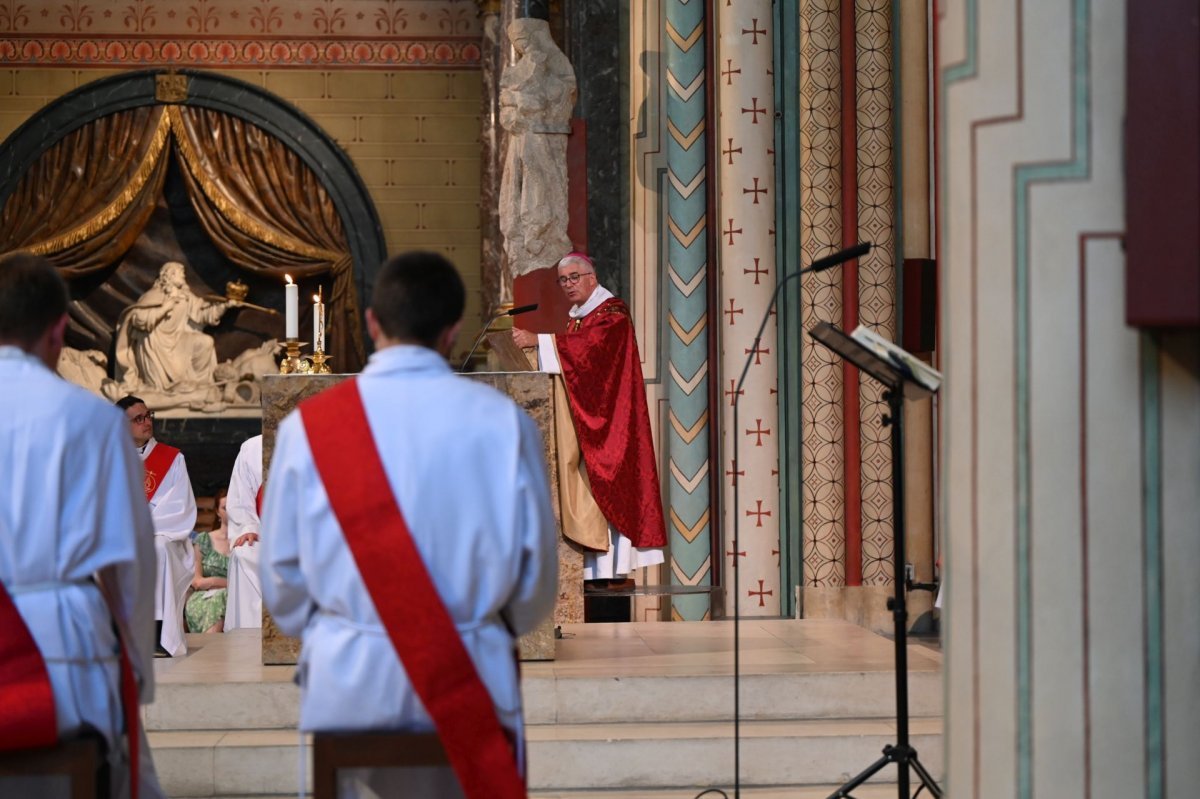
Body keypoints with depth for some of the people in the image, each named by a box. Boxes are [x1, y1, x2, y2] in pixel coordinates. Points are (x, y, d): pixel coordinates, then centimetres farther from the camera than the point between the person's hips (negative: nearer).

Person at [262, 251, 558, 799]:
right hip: (470, 676, 0)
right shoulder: (503, 421, -6)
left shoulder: (309, 425, -5)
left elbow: (281, 576, 1)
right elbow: (538, 571, 0)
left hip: (347, 678, 0)